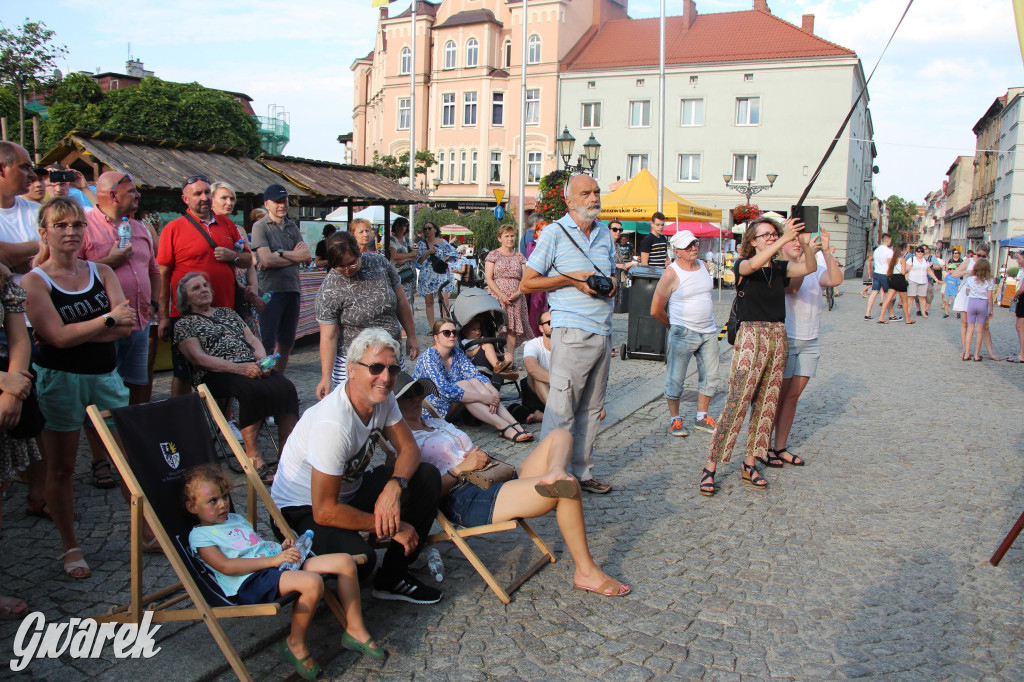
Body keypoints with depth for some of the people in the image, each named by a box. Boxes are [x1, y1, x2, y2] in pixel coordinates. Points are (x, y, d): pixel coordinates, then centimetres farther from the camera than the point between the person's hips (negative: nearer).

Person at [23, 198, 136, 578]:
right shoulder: (33, 281, -5)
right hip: (59, 379, -3)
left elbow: (127, 325, -6)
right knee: (61, 468, 8)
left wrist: (75, 332, -15)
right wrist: (107, 319, -13)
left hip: (105, 376, 3)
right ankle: (70, 546, 22)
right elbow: (58, 337, -16)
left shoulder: (102, 272, 7)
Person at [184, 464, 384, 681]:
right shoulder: (200, 536, 1)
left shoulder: (237, 519, 28)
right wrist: (273, 559, -19)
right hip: (250, 582, -9)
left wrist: (281, 548, 11)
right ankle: (296, 644, -11)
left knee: (345, 561, -5)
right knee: (312, 582, -36)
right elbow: (226, 566, -14)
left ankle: (355, 631, 3)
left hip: (277, 563, 9)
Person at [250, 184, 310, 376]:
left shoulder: (292, 226, 14)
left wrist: (280, 254, -10)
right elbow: (267, 260, -14)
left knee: (286, 343, 11)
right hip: (270, 290, -6)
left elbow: (306, 256, 2)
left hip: (292, 289, 6)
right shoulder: (260, 226, -2)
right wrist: (295, 256, -3)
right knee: (267, 344, -6)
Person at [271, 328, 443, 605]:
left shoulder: (382, 398, -10)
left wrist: (394, 485, -25)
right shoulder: (333, 425, -33)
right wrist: (392, 528, -19)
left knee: (428, 478, -10)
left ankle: (393, 576, 1)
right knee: (359, 557, -35)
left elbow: (409, 448, -2)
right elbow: (325, 512, -29)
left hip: (350, 490, 8)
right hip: (304, 510, -8)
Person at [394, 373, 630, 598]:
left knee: (560, 435, 6)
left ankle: (555, 473, -31)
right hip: (468, 502, -10)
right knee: (568, 487, -25)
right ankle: (587, 573, -18)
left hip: (501, 479, 10)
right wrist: (460, 469, -16)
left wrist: (480, 456, 7)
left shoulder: (437, 422, 27)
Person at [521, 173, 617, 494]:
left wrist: (612, 282, 3)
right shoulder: (554, 233, -3)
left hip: (603, 333, 6)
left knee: (592, 409, 11)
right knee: (561, 409, -6)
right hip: (572, 333, -6)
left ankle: (581, 471, 21)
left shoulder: (605, 233, 16)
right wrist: (571, 278, -13)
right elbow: (526, 283, -4)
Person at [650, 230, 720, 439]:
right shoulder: (671, 274, -11)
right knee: (676, 378, 0)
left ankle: (702, 418, 25)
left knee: (710, 377, 11)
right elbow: (655, 310, -6)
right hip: (683, 333, -6)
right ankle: (674, 419, 13)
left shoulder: (703, 266, 8)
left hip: (709, 332, 7)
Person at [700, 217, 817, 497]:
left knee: (766, 403, 8)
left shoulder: (780, 268, 11)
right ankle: (710, 467, -6)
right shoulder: (742, 265, -2)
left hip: (778, 337, 6)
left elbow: (809, 267, -4)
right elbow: (752, 265, -26)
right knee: (736, 403, -11)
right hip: (750, 336, -6)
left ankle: (750, 463, 19)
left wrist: (805, 244, -22)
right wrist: (785, 239, -30)